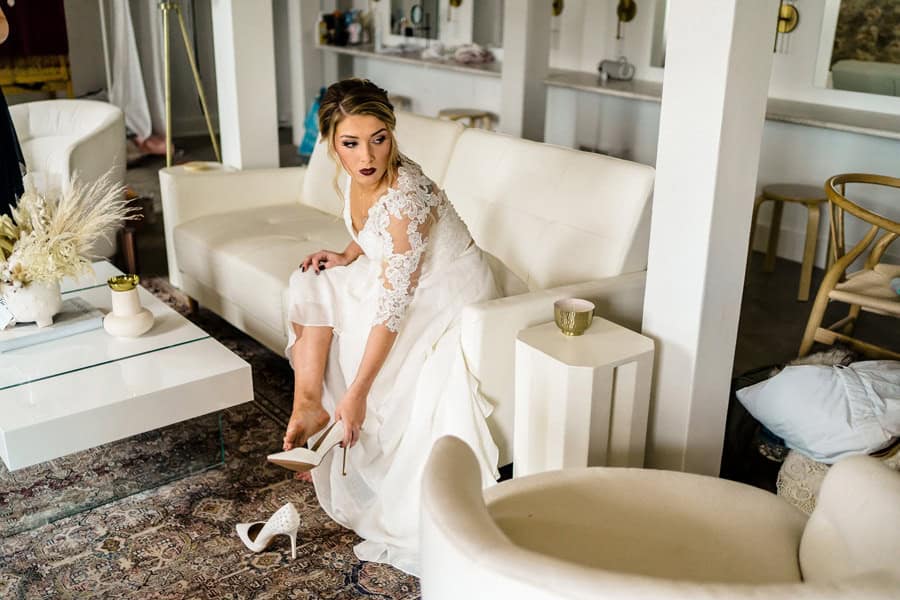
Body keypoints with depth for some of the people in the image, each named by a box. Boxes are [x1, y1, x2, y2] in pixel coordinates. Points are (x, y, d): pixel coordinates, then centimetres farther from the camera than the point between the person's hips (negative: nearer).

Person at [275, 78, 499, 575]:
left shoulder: (405, 197, -34)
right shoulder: (356, 175, -9)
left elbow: (392, 309, -33)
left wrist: (356, 393, -30)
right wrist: (347, 256, -7)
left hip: (450, 298, -8)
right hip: (401, 281, 9)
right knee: (313, 287, -1)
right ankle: (309, 404, -1)